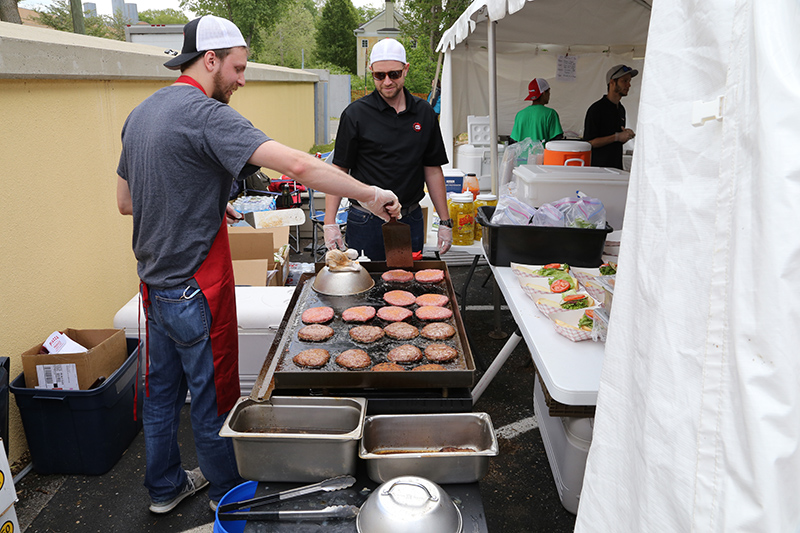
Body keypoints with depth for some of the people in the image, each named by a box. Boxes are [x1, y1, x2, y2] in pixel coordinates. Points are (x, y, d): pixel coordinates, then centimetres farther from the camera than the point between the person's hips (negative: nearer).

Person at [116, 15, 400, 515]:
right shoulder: (206, 113, -19)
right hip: (196, 290, -9)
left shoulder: (141, 113, 9)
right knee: (213, 399, 9)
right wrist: (369, 193, -24)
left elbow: (126, 202, 17)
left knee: (161, 391, 21)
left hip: (154, 284, 9)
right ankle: (231, 499, 29)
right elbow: (297, 165, -33)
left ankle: (164, 487, 40)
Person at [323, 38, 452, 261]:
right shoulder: (355, 114, -5)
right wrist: (330, 223, -12)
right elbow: (339, 170, -4)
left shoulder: (424, 113, 5)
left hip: (411, 219, 3)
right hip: (366, 222, -3)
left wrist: (445, 222, 6)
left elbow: (433, 170, 9)